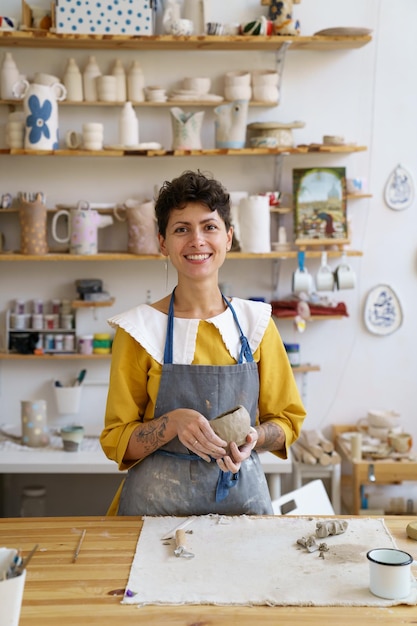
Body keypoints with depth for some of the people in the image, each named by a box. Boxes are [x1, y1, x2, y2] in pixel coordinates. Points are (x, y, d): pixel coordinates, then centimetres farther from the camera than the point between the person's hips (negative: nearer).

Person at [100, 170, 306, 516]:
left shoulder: (255, 321, -2)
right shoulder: (139, 328, -7)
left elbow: (286, 421, 6)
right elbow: (117, 442, -4)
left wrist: (252, 437, -15)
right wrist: (173, 423, -22)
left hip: (242, 495, 2)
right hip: (158, 500, -1)